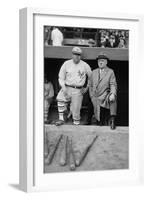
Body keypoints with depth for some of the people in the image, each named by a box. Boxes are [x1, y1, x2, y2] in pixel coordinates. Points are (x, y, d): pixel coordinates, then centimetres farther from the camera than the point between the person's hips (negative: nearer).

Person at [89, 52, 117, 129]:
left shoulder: (110, 72, 1)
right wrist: (92, 96, 7)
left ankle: (112, 119, -32)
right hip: (96, 98, 3)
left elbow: (113, 85, -8)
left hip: (105, 95, -3)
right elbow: (90, 85, 18)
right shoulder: (94, 72, 13)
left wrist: (113, 94, -27)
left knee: (113, 99, -37)